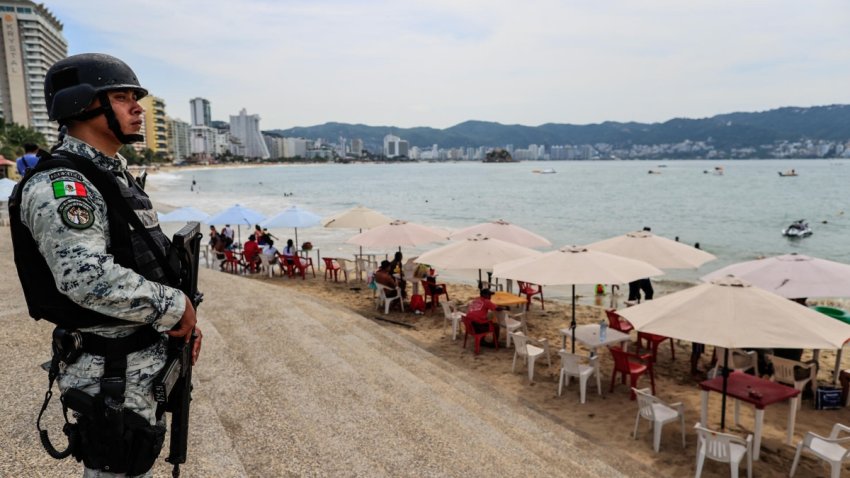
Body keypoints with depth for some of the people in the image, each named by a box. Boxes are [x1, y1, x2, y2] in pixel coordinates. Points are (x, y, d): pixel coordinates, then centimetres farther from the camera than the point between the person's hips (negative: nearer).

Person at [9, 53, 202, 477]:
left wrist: (183, 317, 7)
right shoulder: (60, 185, -19)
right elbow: (88, 279, -32)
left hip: (145, 360, 9)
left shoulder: (117, 176, 12)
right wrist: (175, 306, -21)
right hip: (110, 373, -9)